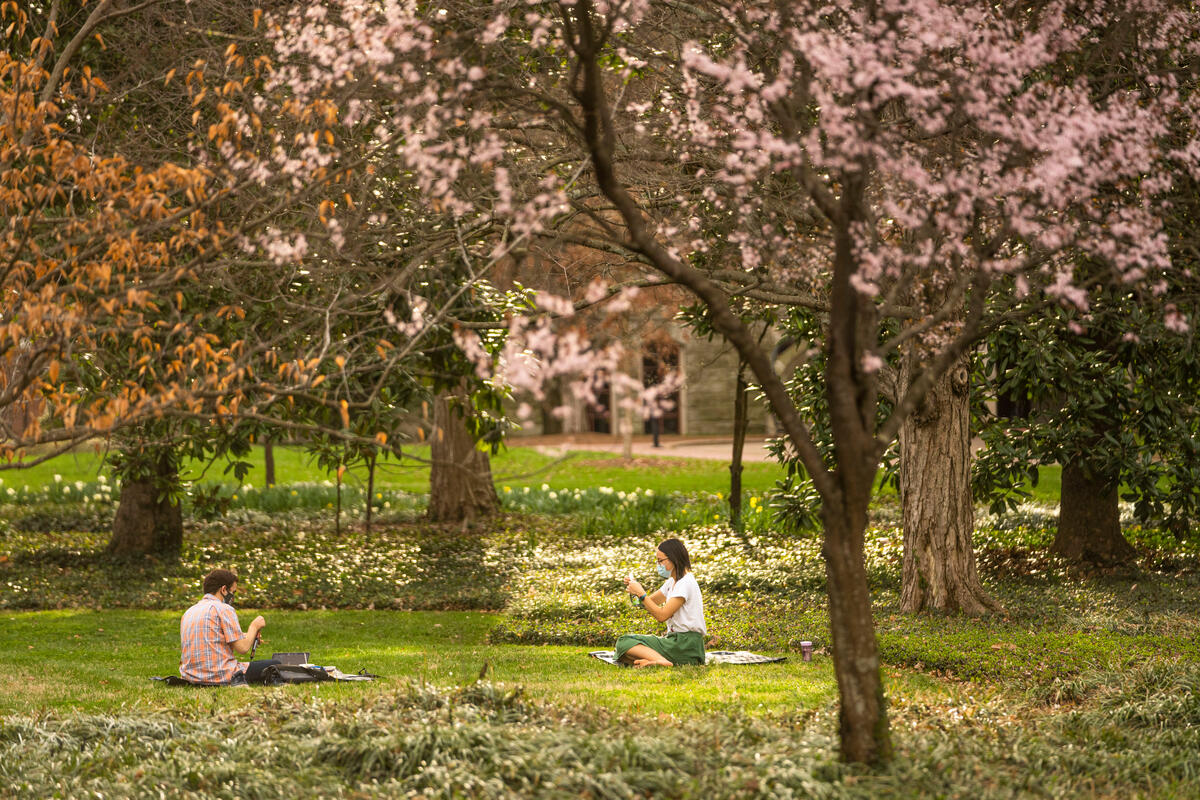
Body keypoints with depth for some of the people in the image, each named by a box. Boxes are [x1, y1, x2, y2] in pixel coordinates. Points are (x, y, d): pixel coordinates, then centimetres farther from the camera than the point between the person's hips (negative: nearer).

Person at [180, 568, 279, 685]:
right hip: (221, 678, -8)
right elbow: (243, 648, -11)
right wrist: (254, 626, 9)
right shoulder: (224, 609, -8)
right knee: (275, 664, 2)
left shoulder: (188, 613, 16)